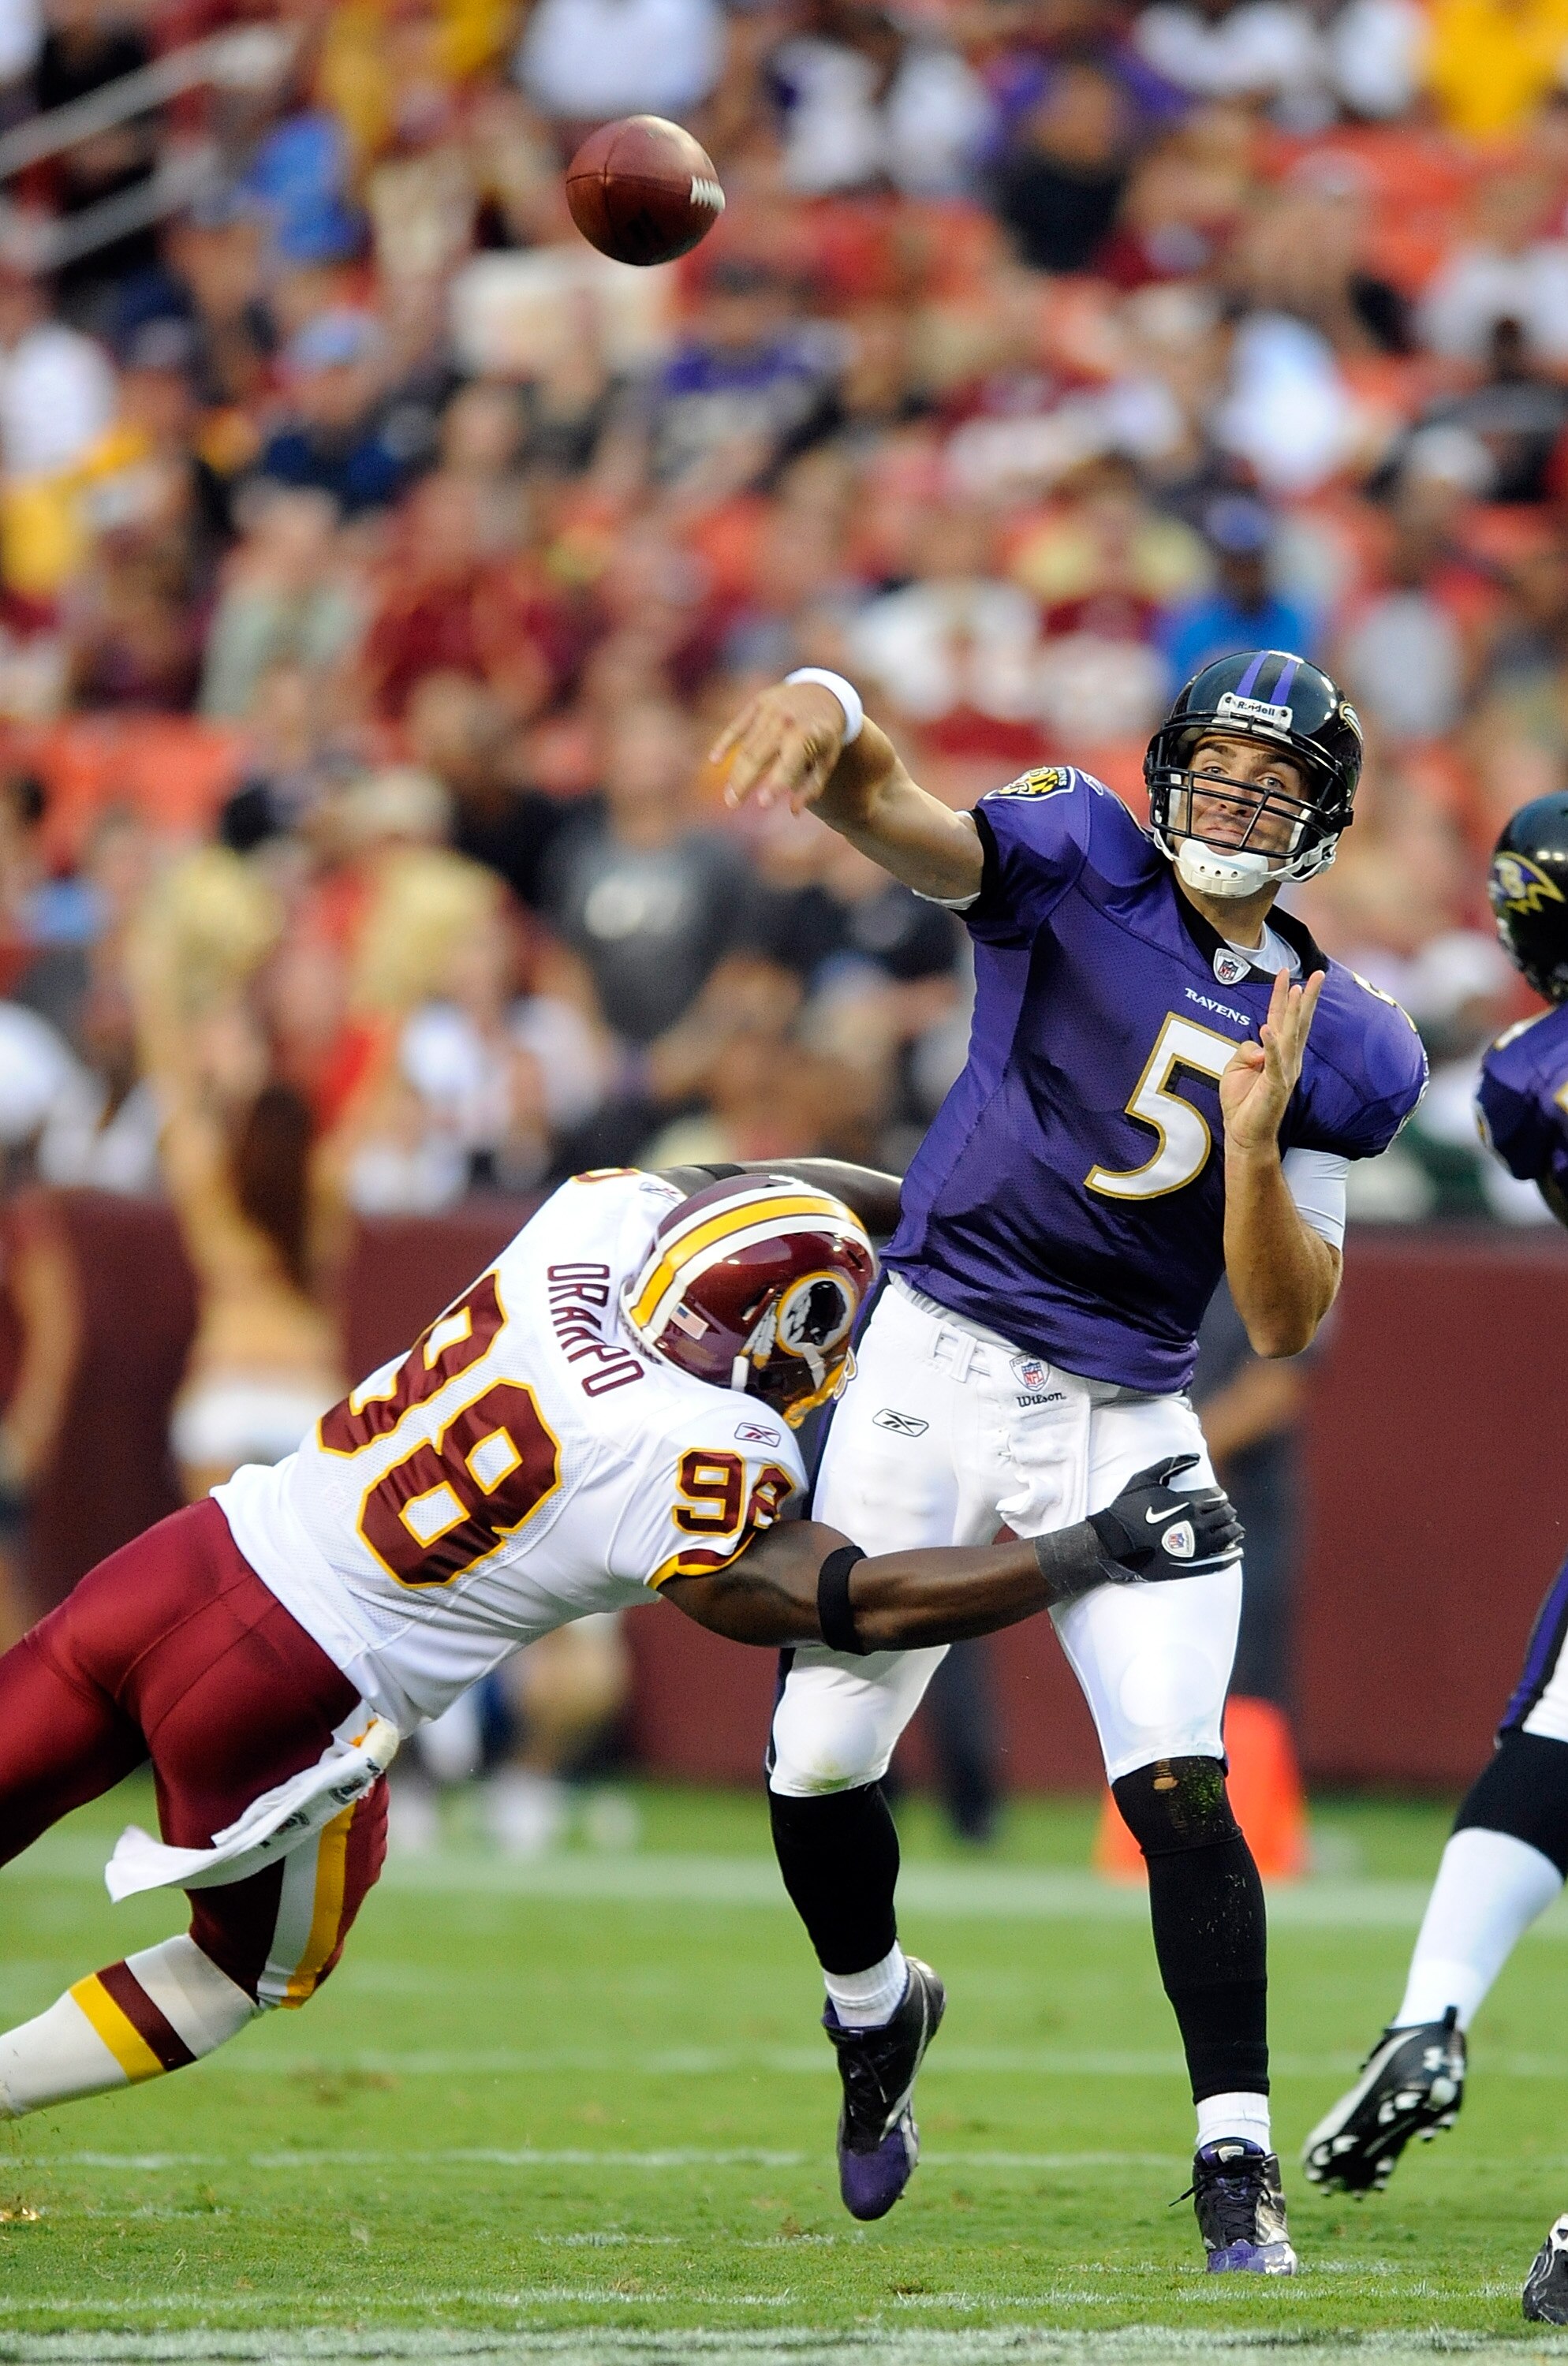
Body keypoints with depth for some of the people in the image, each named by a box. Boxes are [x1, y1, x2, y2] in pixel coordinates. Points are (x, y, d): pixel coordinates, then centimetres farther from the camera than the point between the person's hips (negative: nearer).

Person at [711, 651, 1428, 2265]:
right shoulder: (1079, 870, -3)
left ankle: (1238, 2174, -8)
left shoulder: (1339, 1050, 3)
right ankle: (872, 2010, 34)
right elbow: (891, 816, -23)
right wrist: (826, 712, -47)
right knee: (821, 1763, 3)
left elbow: (1284, 1325, 1)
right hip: (936, 1375, -1)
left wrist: (1255, 1143, -17)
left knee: (1178, 1787, -12)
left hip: (1128, 1428, 1)